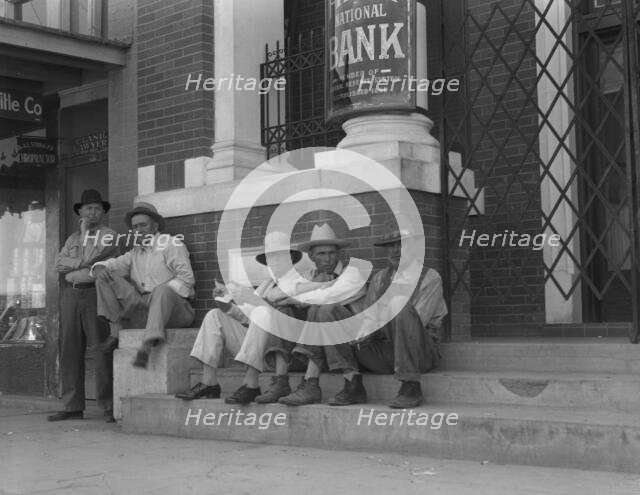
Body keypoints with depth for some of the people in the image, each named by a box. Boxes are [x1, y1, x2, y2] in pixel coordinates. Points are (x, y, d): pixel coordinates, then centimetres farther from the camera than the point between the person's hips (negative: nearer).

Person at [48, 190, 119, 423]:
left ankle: (109, 407, -6)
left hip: (95, 293, -6)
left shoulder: (108, 235, 4)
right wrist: (82, 263, -6)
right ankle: (73, 407, 8)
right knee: (70, 351, 3)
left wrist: (85, 232, 1)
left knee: (101, 350, -9)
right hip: (71, 294, 6)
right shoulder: (72, 238, 22)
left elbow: (89, 259, -10)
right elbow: (59, 264, 8)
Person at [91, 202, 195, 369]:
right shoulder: (135, 253, 23)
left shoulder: (171, 244, 4)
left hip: (174, 310, -6)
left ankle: (147, 345, -53)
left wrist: (161, 295, -19)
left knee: (163, 291, -41)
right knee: (105, 278, -2)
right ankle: (115, 331, -12)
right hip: (144, 308, 6)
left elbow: (186, 277, -7)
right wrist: (99, 268, -10)